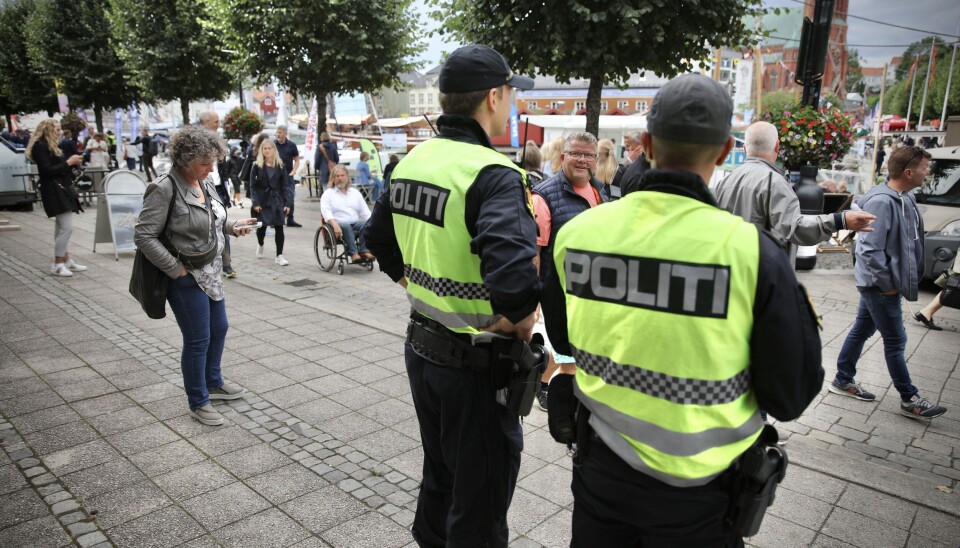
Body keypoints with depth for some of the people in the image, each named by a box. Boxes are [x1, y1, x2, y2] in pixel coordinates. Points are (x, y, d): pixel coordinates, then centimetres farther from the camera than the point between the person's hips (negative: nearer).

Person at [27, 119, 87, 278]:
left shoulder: (50, 145, 18)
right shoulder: (40, 146, -12)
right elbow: (47, 171, -19)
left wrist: (73, 162, 3)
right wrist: (68, 162, -15)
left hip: (61, 188, 10)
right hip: (53, 190, -10)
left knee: (62, 227, 13)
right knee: (67, 227, -13)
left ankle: (66, 260, 19)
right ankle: (57, 265, -6)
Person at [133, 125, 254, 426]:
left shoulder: (203, 182, 3)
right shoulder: (164, 189, -21)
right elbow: (144, 236, -21)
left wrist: (231, 226, 0)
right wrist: (176, 269, -20)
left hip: (210, 273, 9)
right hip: (186, 278, -8)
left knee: (219, 328, 21)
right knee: (198, 340, 3)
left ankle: (213, 383, 43)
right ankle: (198, 403, 22)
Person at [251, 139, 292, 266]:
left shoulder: (280, 166, 2)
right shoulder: (257, 166, -2)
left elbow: (284, 185, 1)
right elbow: (253, 185, -4)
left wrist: (287, 203, -6)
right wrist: (255, 203, -12)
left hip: (276, 199, 1)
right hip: (262, 200, -1)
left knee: (279, 227, -5)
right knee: (262, 226, 12)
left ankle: (279, 256, -1)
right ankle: (260, 245, 43)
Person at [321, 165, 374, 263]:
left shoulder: (355, 192, 22)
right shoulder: (328, 193, 10)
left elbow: (365, 212, 16)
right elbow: (326, 213, -7)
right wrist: (335, 225, -26)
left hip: (355, 223, 3)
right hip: (339, 225, -3)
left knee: (367, 224, -29)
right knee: (346, 226, -37)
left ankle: (364, 251, -34)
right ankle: (353, 254, -40)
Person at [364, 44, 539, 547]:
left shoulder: (413, 160, 4)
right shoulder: (493, 174, -22)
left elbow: (378, 236, 17)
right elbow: (511, 269, -38)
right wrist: (520, 320, -19)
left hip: (421, 348, 8)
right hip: (474, 364, -8)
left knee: (440, 476, 29)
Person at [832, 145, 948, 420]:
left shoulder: (904, 198, 7)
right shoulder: (881, 202, -23)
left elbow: (908, 241, 15)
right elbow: (870, 250, -26)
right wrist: (887, 284, -17)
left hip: (878, 284, 9)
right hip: (880, 285, -9)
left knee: (862, 330, 17)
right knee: (895, 341, 2)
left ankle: (844, 381, 30)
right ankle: (909, 399, 16)